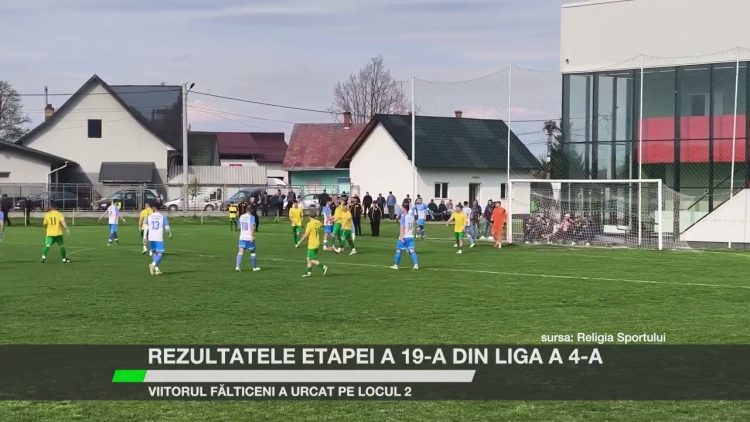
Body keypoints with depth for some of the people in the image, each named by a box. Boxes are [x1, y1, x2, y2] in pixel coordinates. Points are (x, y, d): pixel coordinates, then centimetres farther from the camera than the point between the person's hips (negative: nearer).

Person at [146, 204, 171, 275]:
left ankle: (156, 269, 15)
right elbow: (167, 227, -3)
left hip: (151, 238, 3)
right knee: (160, 253, 0)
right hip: (159, 238, -3)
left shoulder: (149, 217, 3)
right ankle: (153, 264, -23)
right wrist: (170, 234, 15)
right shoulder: (163, 217, -3)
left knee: (154, 253, 15)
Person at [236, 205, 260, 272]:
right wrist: (253, 236, -19)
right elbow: (253, 227, -18)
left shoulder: (241, 217, 8)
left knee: (240, 252, -4)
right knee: (252, 252, 12)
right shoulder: (251, 217, -8)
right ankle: (254, 267, 21)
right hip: (250, 237, -4)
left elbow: (238, 226, 18)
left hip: (242, 237, 4)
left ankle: (237, 266, -20)